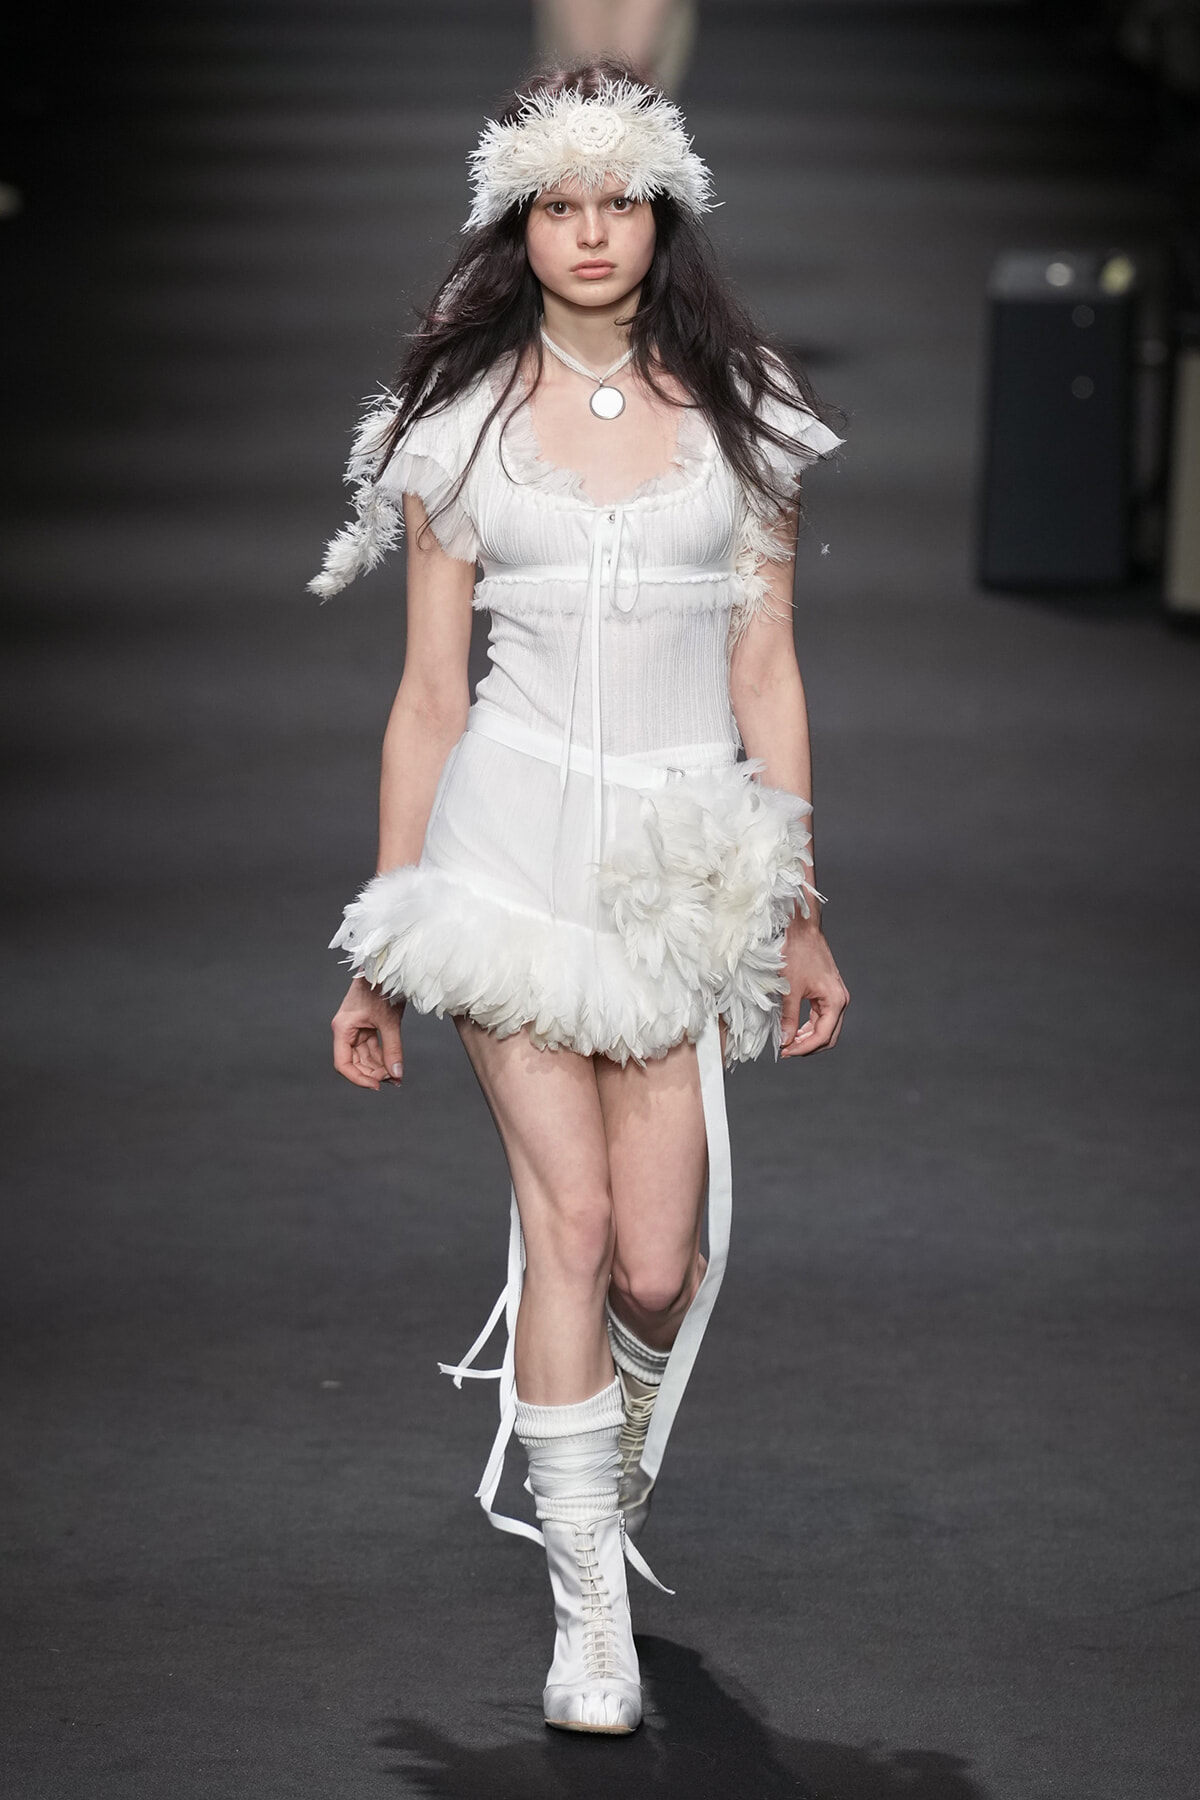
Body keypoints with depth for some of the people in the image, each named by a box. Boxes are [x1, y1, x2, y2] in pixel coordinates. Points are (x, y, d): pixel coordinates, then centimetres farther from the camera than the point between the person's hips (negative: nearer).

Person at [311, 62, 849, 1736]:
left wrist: (805, 915, 6)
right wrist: (380, 949, 7)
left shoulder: (737, 412, 8)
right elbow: (428, 692, 8)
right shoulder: (461, 423, 6)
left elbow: (767, 673, 9)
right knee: (569, 1216, -11)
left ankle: (613, 1441, 31)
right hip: (514, 828, -1)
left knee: (658, 1260, -4)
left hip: (687, 853, 1)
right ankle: (592, 1609, -4)